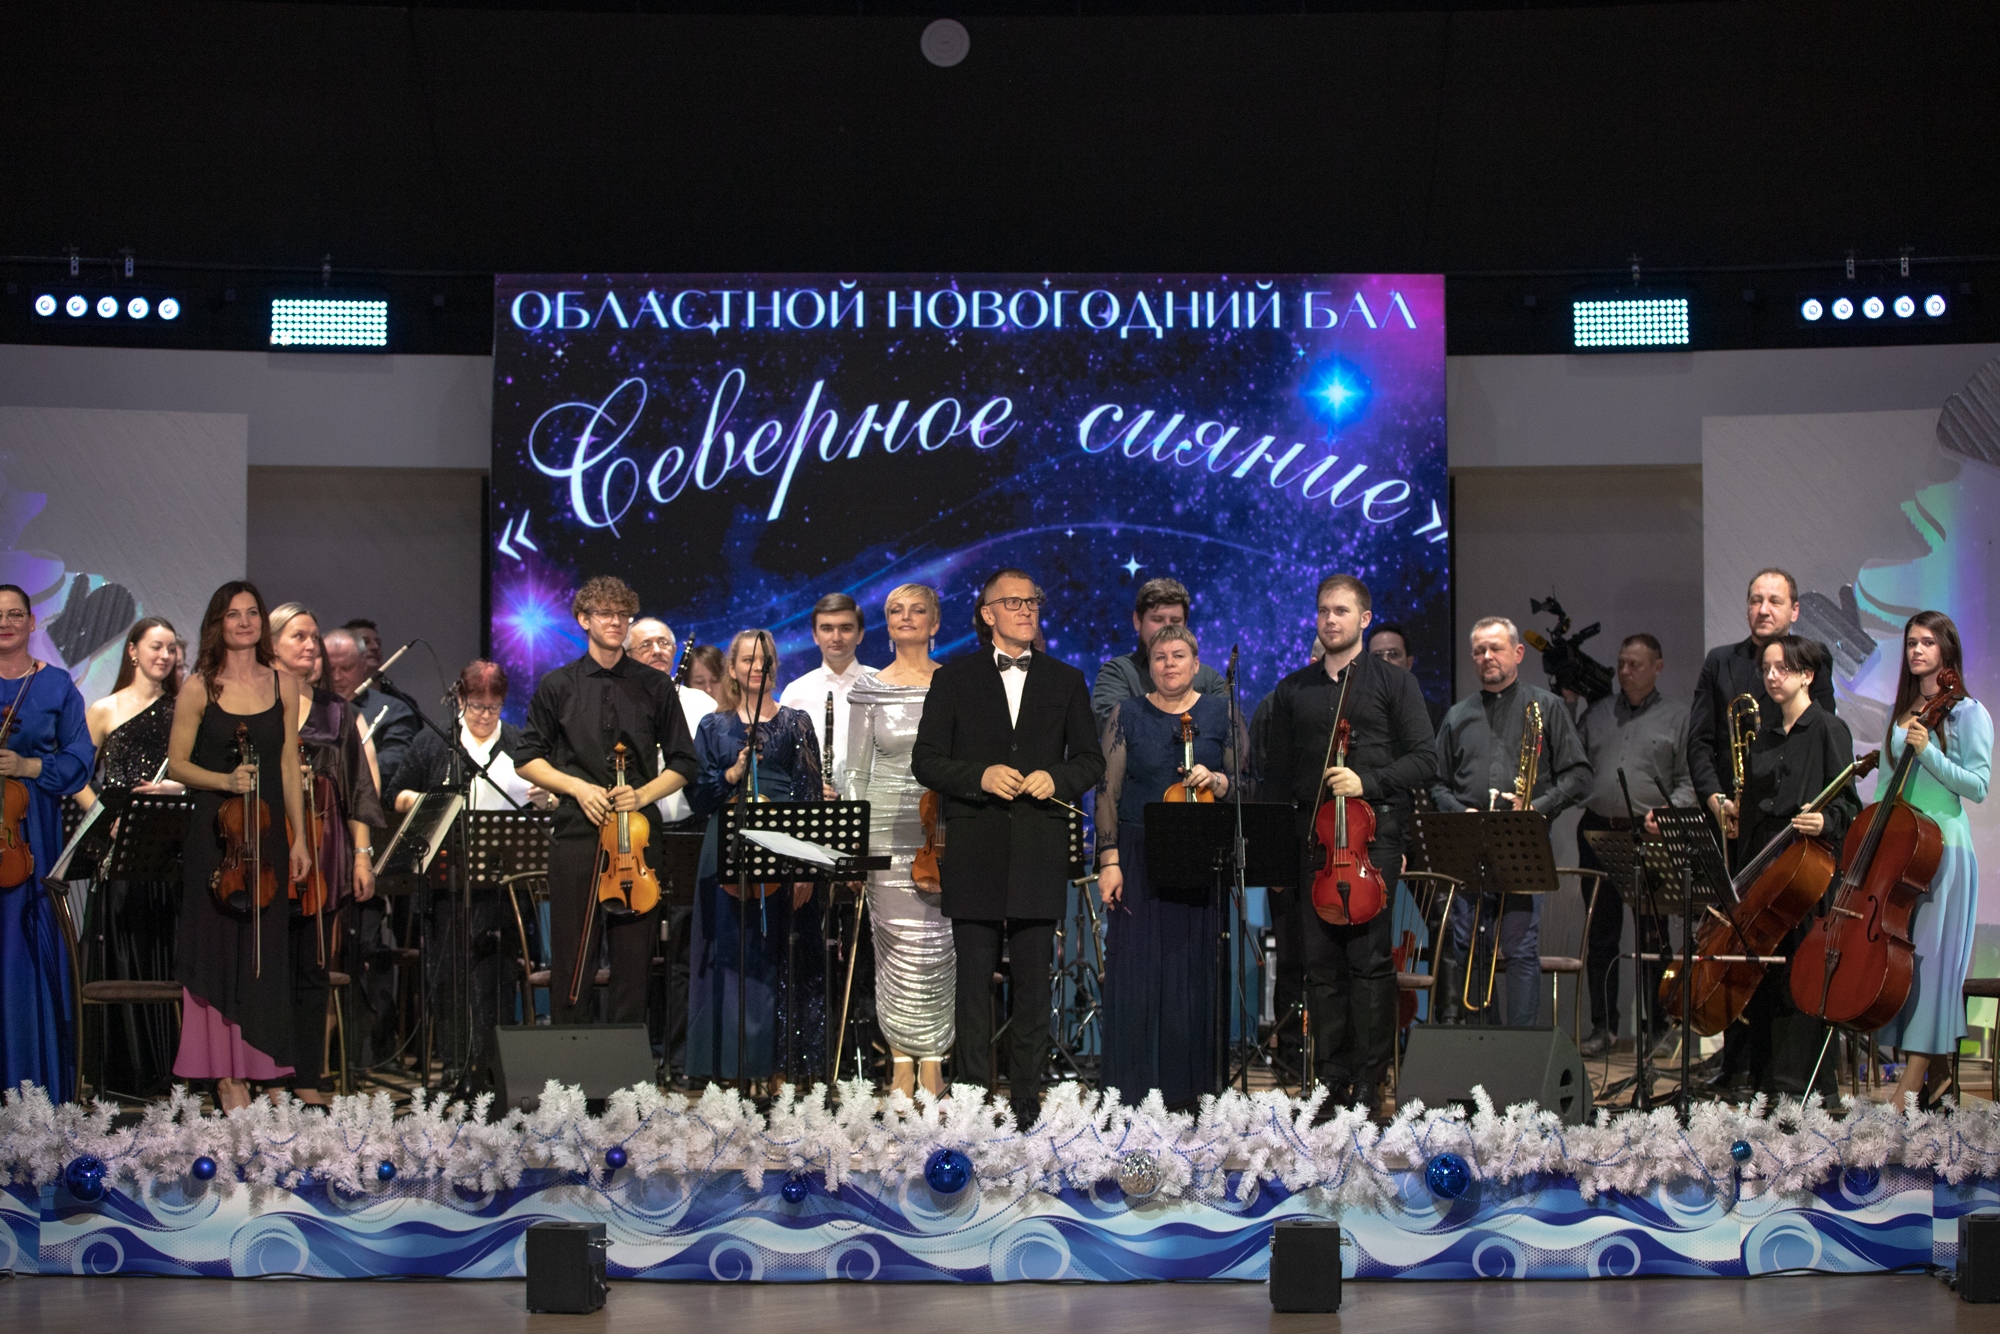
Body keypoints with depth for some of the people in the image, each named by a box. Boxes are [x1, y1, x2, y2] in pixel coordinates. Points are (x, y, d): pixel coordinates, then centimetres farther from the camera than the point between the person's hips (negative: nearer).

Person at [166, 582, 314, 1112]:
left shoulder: (283, 686, 7)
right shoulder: (199, 689, -1)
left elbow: (288, 765, 9)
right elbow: (177, 764, 1)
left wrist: (299, 838, 7)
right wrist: (224, 780, -17)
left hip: (267, 833, 3)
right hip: (213, 833, -3)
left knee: (265, 948, 3)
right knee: (219, 948, -1)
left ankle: (260, 1066, 12)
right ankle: (226, 1074, 3)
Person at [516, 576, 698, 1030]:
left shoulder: (655, 686, 8)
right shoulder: (557, 686, 7)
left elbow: (683, 762, 11)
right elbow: (527, 759, 10)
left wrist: (644, 794, -7)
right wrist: (576, 786, -6)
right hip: (576, 835, 0)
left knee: (634, 956, 1)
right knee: (573, 957, 0)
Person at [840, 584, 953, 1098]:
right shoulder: (869, 690, 5)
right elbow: (855, 770, 6)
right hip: (888, 826, 0)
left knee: (937, 947, -2)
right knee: (897, 944, -2)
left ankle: (932, 1060, 7)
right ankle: (902, 1060, 7)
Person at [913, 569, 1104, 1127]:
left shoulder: (1066, 681, 12)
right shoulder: (953, 679, 7)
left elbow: (1090, 760, 12)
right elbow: (926, 761, 3)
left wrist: (1057, 778, -9)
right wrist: (981, 777, -14)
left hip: (1039, 853, 1)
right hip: (974, 853, -1)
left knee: (1033, 981, 3)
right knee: (974, 980, 1)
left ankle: (1027, 1098, 9)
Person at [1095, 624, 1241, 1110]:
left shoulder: (1221, 713, 8)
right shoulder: (1128, 715, 7)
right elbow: (1108, 791, 3)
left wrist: (1215, 780, -13)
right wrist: (1109, 860, -5)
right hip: (1140, 860, 0)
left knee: (1194, 971, 1)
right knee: (1138, 972, -2)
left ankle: (1187, 1088, 8)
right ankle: (1135, 1090, 4)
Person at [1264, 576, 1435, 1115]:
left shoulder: (1393, 682, 7)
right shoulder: (1292, 691, 17)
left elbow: (1424, 757, 0)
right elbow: (1276, 776, 18)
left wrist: (1367, 781, -14)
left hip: (1373, 833, -3)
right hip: (1311, 835, 3)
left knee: (1369, 958, -8)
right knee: (1320, 963, 2)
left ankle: (1368, 1084, -4)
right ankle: (1329, 1081, 7)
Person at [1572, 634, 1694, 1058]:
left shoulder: (1676, 717, 7)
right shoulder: (1597, 712, 16)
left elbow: (1689, 781, 3)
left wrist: (1666, 814, -12)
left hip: (1648, 837, -3)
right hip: (1597, 830, 3)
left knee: (1651, 935, 1)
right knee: (1600, 934, 5)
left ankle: (1655, 1024, 10)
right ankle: (1603, 1026, 11)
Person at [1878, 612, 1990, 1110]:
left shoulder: (1967, 713, -2)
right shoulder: (1900, 714, 15)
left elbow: (1977, 784, -8)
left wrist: (1929, 753, -19)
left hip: (1942, 848, -6)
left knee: (1931, 957, -7)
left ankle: (1909, 1087, -9)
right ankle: (1933, 1076, 12)